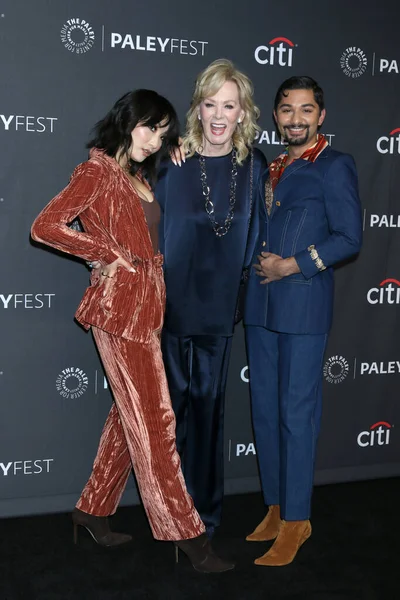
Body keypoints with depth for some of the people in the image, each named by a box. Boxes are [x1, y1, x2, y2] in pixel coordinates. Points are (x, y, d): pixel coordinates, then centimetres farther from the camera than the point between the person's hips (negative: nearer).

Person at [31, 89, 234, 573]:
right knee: (154, 422, -4)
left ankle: (94, 510, 27)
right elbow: (45, 226, -16)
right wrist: (110, 256, -11)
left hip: (147, 305, 9)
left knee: (130, 417, 13)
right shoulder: (97, 171, -7)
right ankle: (186, 534, 4)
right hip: (121, 306, -9)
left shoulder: (139, 177, 17)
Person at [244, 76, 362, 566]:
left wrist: (292, 266, -13)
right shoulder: (271, 167, 17)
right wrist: (261, 260, 4)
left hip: (303, 305, -7)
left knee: (296, 413, -3)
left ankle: (296, 521, 8)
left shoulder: (334, 167, -2)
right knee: (264, 410, 10)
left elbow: (349, 238, -8)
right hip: (261, 304, 7)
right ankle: (275, 508, 22)